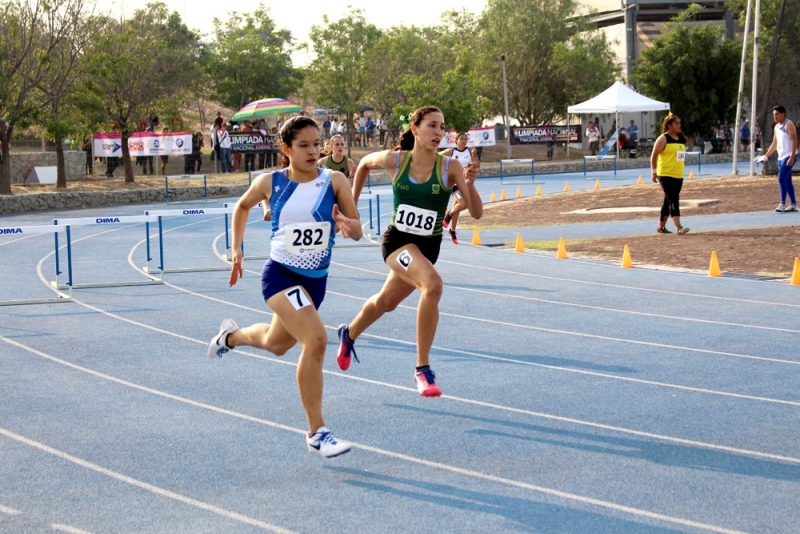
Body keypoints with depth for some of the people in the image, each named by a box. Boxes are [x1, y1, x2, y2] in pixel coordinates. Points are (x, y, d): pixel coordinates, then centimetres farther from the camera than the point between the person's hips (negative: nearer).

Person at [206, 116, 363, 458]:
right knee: (316, 339, -26)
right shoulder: (270, 183, -7)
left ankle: (231, 336, 61)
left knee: (276, 344, 26)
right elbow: (242, 206, 14)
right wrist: (236, 249, 10)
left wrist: (346, 224, -31)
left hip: (316, 280, 4)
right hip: (280, 275, -4)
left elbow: (358, 232, -9)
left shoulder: (334, 181, -8)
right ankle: (316, 432, -16)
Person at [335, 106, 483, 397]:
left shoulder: (450, 167, -14)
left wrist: (469, 185, -34)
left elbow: (476, 212, -16)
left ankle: (349, 335, 54)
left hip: (429, 246, 3)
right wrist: (351, 204, 13)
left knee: (387, 301, 22)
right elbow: (364, 164, 10)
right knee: (432, 284, -29)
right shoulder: (394, 160, -12)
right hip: (398, 240, -3)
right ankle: (422, 370, -19)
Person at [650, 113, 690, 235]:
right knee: (673, 200, -15)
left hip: (678, 175, 8)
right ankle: (678, 227, -21)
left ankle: (661, 226, 22)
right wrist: (654, 172, -13)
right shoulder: (663, 139, -8)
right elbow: (654, 156, -9)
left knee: (669, 201, 13)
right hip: (666, 175, -8)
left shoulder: (681, 138, 13)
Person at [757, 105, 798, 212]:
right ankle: (793, 204, 14)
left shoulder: (788, 125, -11)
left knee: (782, 179, -15)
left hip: (789, 157, -9)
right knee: (787, 180, 10)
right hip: (781, 157, 9)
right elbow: (774, 144, 23)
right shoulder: (776, 127, 15)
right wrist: (766, 156, 16)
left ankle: (782, 204, -14)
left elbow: (794, 141, -16)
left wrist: (792, 158, -23)